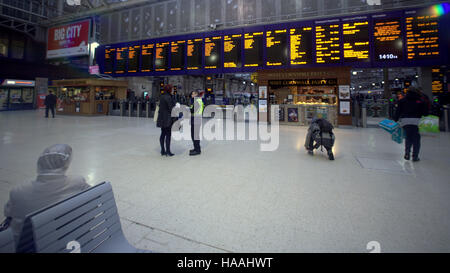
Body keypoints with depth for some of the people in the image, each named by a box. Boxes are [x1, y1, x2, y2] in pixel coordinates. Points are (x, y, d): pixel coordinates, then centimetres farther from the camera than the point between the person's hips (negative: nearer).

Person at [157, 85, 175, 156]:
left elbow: (160, 107, 16)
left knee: (163, 134, 11)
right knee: (168, 134, -3)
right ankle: (168, 151, 1)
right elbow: (171, 108, -16)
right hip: (167, 118, -9)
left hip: (162, 118, 9)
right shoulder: (168, 97, -14)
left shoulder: (162, 97, 13)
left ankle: (163, 151, 18)